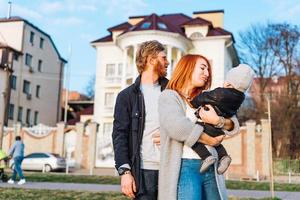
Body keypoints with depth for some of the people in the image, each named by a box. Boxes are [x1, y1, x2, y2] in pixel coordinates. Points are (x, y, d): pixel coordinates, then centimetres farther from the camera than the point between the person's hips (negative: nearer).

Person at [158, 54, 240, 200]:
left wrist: (218, 121, -12)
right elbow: (177, 127, -17)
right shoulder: (169, 96, 2)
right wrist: (209, 140, -7)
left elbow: (233, 126, 10)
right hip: (186, 168, -6)